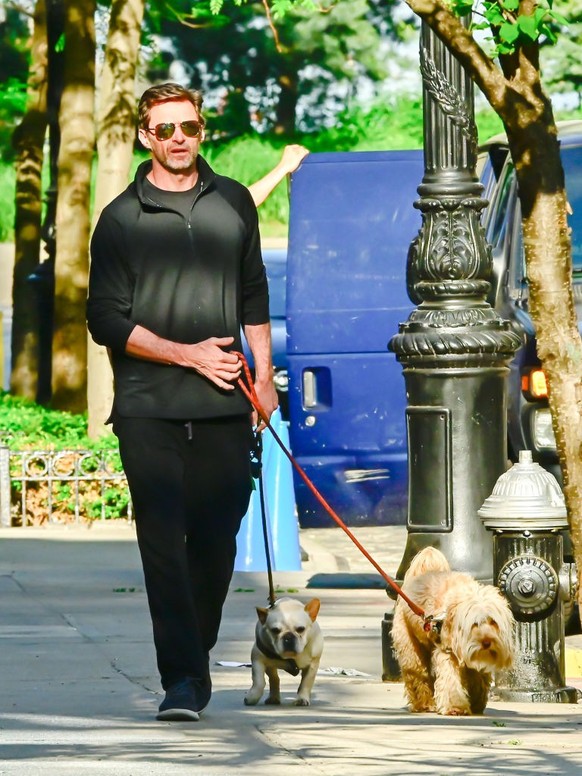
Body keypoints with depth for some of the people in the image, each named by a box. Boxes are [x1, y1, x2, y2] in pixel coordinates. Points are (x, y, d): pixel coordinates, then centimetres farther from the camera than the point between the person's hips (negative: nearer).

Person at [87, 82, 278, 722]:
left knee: (216, 539, 4)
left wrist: (263, 376, 15)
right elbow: (106, 320, -2)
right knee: (164, 542, -10)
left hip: (223, 406, 3)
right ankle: (181, 678, -12)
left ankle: (197, 657, 21)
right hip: (147, 407, -3)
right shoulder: (121, 219, 0)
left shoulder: (233, 203, 12)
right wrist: (189, 354, -8)